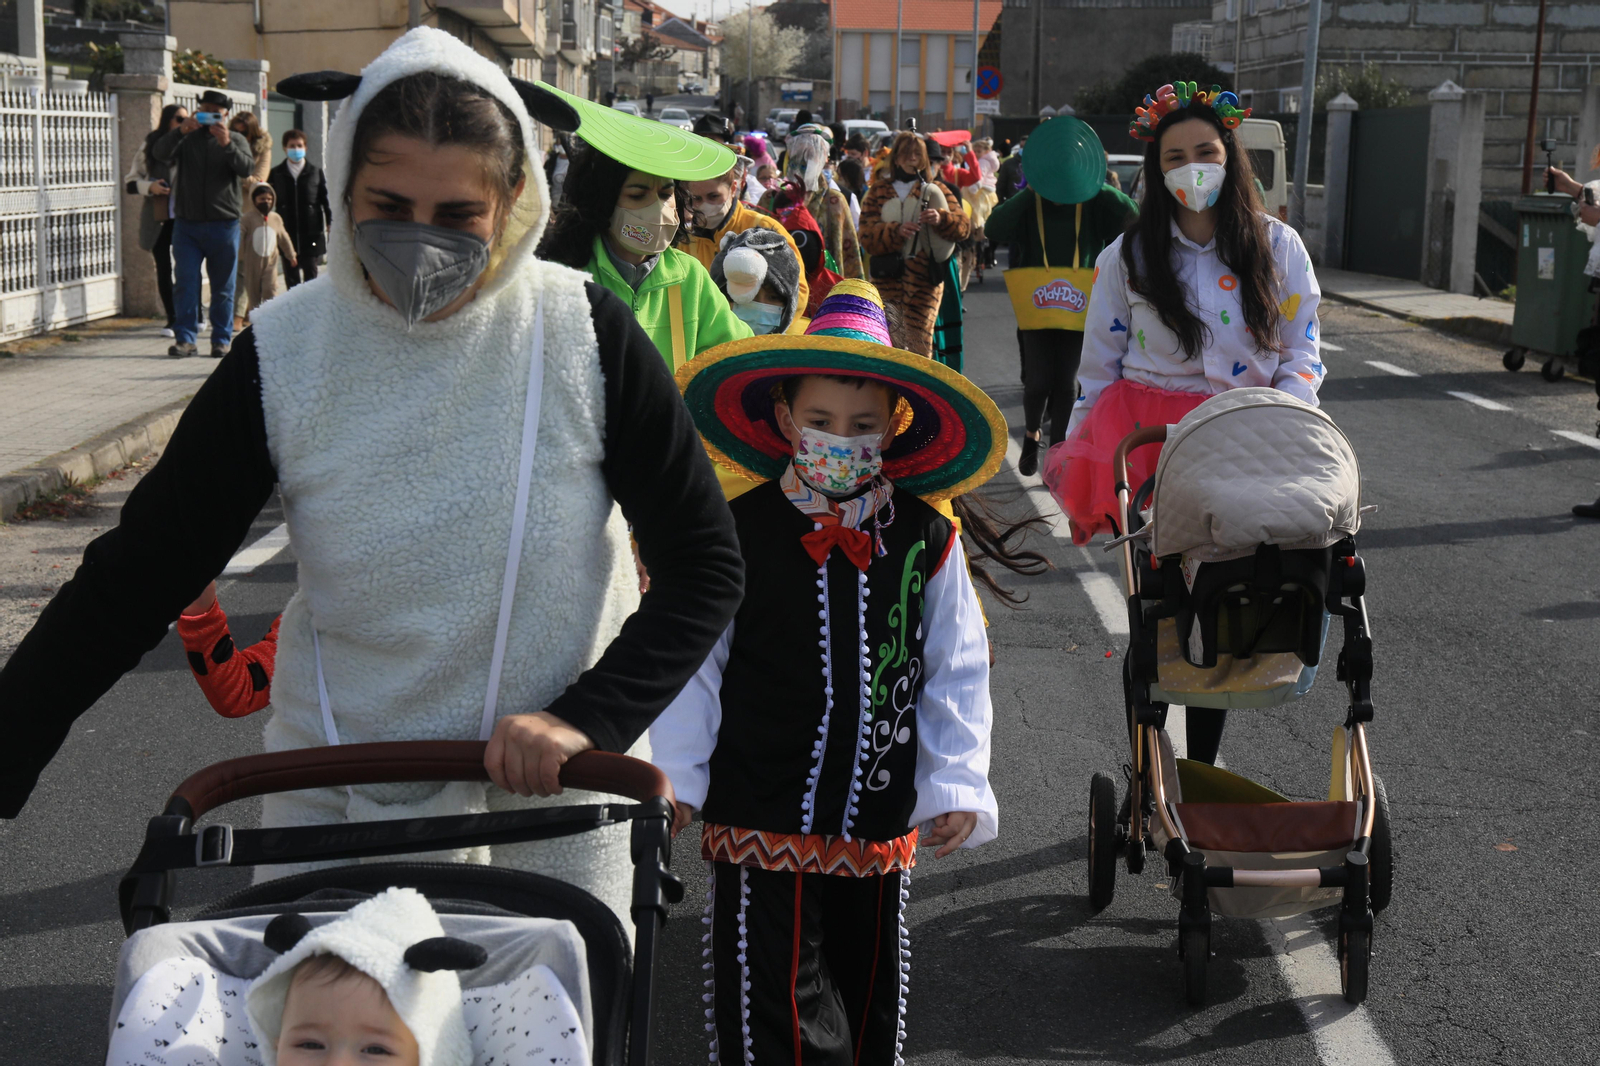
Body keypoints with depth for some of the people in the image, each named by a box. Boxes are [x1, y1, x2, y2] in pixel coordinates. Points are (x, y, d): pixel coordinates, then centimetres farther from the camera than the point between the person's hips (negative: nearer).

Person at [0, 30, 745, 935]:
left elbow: (708, 566, -7)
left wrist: (587, 718, -19)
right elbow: (134, 580, -3)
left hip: (553, 793, 0)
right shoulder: (283, 355, -9)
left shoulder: (586, 335, -12)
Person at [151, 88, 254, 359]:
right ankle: (185, 338, -1)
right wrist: (180, 131, -22)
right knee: (185, 283, -4)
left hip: (224, 225, 0)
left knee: (223, 286, 4)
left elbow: (247, 168, -9)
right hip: (187, 224, 1)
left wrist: (226, 144, -24)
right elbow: (159, 153, -7)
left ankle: (221, 339, 10)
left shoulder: (236, 140, 10)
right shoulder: (186, 139, 11)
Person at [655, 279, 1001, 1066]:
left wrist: (957, 785, 2)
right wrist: (674, 778, -4)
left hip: (879, 825, 3)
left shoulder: (924, 540, -1)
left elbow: (956, 673, 6)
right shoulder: (741, 533, -7)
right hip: (759, 819, -3)